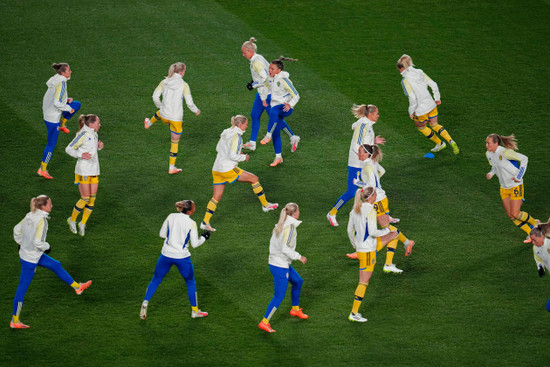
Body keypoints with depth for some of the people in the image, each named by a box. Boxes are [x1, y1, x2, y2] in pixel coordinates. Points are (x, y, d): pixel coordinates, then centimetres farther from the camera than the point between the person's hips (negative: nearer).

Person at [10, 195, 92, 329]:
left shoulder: (30, 215, 1)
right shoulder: (41, 220, -25)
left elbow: (17, 230, 12)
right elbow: (37, 242, -29)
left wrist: (21, 244, 26)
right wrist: (47, 247, -10)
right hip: (30, 259, -9)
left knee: (56, 265, 21)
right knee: (22, 288, 1)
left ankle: (77, 287, 37)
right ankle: (14, 321, 11)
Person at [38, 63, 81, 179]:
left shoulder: (55, 80, 3)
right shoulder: (61, 84, -25)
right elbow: (56, 103, -30)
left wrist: (66, 100, 6)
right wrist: (68, 108, -16)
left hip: (47, 111, 9)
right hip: (53, 117, -9)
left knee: (77, 104, 18)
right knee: (51, 144, 3)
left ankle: (62, 125, 22)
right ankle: (42, 169, 12)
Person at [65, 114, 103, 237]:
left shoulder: (93, 134, 10)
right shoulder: (83, 134, -15)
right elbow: (69, 149, -12)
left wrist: (99, 147, 4)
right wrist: (81, 155, -26)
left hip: (94, 171, 8)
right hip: (83, 172, -8)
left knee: (92, 198, 4)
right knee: (85, 198, -6)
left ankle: (83, 223, 19)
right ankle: (72, 220, 16)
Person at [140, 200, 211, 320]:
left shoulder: (171, 217, -1)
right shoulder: (191, 223, -11)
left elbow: (162, 234, 7)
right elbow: (194, 244, -8)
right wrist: (204, 238, 10)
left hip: (166, 255, 3)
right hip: (182, 257, -3)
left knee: (156, 280, 18)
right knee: (190, 282, 18)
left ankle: (145, 303, 3)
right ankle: (195, 311, 25)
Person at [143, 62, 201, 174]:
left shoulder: (164, 82, -4)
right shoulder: (184, 85, -15)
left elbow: (155, 97, -1)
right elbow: (189, 103, -14)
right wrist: (196, 111, 6)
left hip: (164, 115, 3)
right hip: (176, 118, -3)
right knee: (175, 142, 13)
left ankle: (148, 123, 69)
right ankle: (171, 168, 20)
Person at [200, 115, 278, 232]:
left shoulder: (225, 133, 11)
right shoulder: (236, 136, -14)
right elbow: (232, 156, -21)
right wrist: (244, 157, -4)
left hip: (216, 169, 8)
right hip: (228, 169, -8)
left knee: (216, 197, 10)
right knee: (254, 179, 7)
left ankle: (205, 222, 4)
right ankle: (265, 205, 16)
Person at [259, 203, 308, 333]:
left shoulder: (281, 225, 7)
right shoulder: (290, 227, -20)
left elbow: (273, 243, 13)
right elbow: (285, 248, -25)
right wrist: (299, 257, -14)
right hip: (280, 266, -10)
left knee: (298, 281, 27)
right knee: (279, 296, -4)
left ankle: (295, 309, 42)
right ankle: (264, 322, -2)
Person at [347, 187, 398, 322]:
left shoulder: (355, 209, 4)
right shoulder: (370, 211, -21)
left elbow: (350, 230, 11)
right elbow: (373, 232, -25)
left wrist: (355, 245, 25)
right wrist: (386, 231, -7)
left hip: (360, 247, 9)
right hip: (368, 251, -9)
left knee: (394, 234, 23)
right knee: (364, 282, -1)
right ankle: (354, 314, 3)